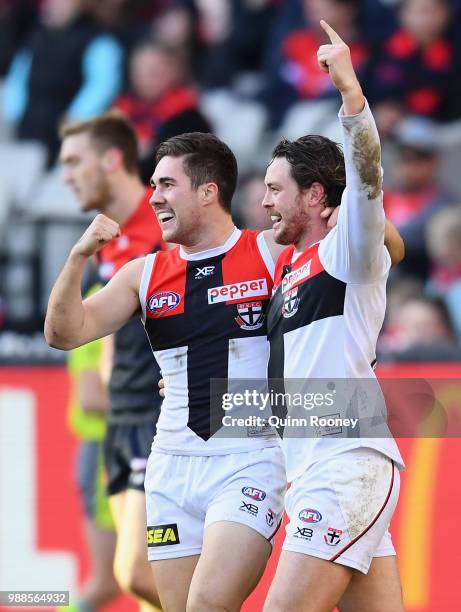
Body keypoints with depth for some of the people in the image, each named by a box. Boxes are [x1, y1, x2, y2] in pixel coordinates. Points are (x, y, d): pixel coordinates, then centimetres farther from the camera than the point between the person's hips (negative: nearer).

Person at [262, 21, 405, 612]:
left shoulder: (345, 253, -4)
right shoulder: (285, 267, 20)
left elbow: (366, 180, -22)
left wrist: (350, 88, -33)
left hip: (349, 466, -9)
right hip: (310, 473, 9)